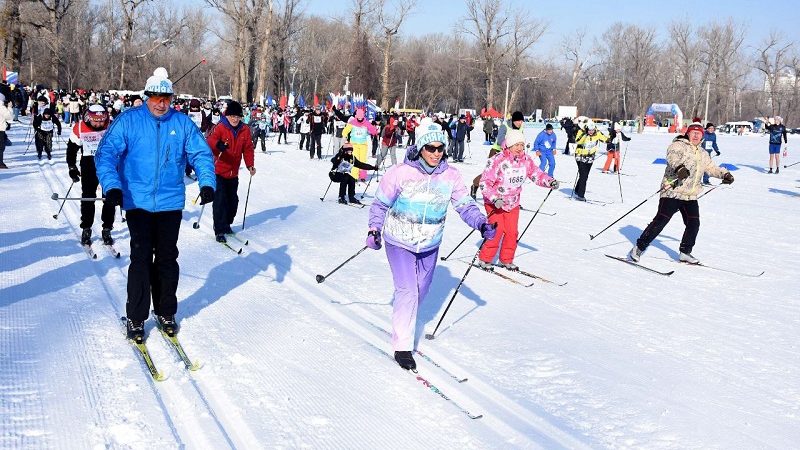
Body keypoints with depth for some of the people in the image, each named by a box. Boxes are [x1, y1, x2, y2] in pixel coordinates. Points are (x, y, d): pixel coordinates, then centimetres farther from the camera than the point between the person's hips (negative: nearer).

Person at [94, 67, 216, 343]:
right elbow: (106, 153, -11)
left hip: (171, 203, 2)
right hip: (138, 202, -2)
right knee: (141, 259, -2)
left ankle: (166, 312, 27)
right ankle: (136, 318, 10)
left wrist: (207, 183, -14)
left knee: (167, 259, 12)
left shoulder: (182, 123, 1)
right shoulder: (128, 120, -5)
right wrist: (111, 185, -26)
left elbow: (201, 154, 3)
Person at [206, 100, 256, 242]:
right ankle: (219, 230, -4)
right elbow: (209, 141, -28)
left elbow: (248, 149, 6)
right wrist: (218, 144, -50)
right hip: (219, 172, -5)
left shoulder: (245, 130, 1)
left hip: (233, 173, 5)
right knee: (220, 200, -10)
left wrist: (250, 165, -7)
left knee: (233, 201, 15)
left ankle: (226, 224, 34)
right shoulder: (220, 128, -13)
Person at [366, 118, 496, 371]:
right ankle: (402, 346, -1)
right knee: (407, 291, -12)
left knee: (421, 291, 17)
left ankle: (404, 323, 43)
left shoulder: (450, 176, -9)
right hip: (400, 241, -4)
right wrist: (374, 229, -14)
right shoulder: (400, 173, -17)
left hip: (430, 244, 4)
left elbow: (465, 204, -6)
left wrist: (481, 223, -22)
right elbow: (380, 204, -6)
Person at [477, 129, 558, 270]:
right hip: (494, 203, -5)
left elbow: (537, 174, 5)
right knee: (497, 231, -11)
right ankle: (484, 259, 5)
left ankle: (506, 260, 21)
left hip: (513, 203, 5)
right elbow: (484, 182, -21)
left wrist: (549, 182, -14)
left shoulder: (526, 160, -6)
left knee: (512, 232, 4)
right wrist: (495, 198, -31)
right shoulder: (498, 161, -23)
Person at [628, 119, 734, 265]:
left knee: (693, 225, 4)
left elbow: (711, 168, 32)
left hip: (691, 196, 7)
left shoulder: (703, 154, 21)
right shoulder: (678, 145, -4)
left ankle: (685, 253, 22)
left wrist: (724, 174, 15)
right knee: (660, 221, -12)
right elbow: (672, 155, -25)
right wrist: (679, 167, -45)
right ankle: (638, 248, -5)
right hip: (673, 192, -7)